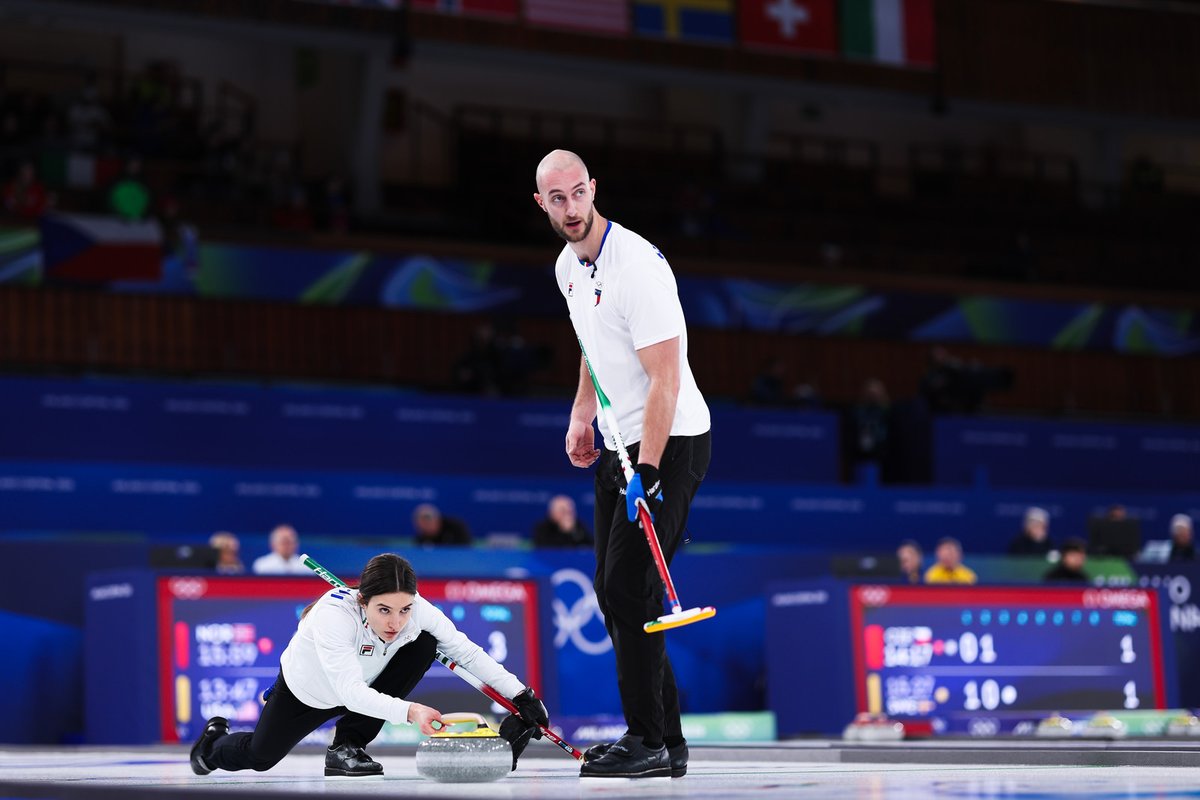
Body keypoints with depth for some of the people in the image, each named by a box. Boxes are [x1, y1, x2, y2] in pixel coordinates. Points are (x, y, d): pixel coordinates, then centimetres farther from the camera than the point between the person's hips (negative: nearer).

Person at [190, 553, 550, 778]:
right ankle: (214, 740, 50)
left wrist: (521, 695, -32)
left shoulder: (418, 611, -30)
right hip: (306, 690, -3)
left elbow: (468, 652, -23)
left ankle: (347, 745, -11)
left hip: (365, 686, 3)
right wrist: (409, 712, -60)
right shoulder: (334, 614, -43)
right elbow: (351, 691, -48)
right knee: (260, 756, 10)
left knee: (425, 644, -22)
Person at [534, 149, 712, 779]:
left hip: (671, 444, -9)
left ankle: (648, 743, -5)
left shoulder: (636, 265, -21)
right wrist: (581, 415, 19)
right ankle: (666, 742, 15)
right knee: (611, 589, 9)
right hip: (620, 442, 10)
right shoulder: (568, 266, 7)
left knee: (630, 586, -13)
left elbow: (665, 377, -24)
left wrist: (647, 473, -27)